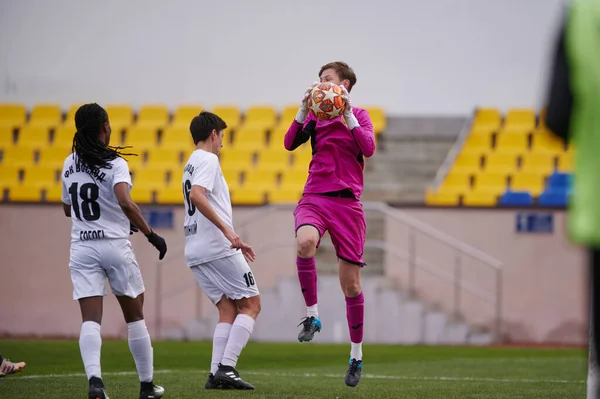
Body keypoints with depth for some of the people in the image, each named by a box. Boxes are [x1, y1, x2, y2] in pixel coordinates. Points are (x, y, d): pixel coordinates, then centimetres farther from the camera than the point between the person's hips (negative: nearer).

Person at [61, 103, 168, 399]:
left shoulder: (70, 165, 7)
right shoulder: (114, 163, -10)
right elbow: (125, 202, -26)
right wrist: (151, 235, -20)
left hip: (81, 249, 3)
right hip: (114, 245, -3)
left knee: (90, 319, -5)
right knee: (135, 316, 12)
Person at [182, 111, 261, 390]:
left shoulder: (191, 165, 23)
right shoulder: (207, 160, -6)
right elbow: (196, 195, -24)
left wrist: (234, 242, 30)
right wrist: (227, 230, -27)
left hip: (195, 252, 9)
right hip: (217, 248, -9)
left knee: (228, 309, 9)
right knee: (251, 304, -4)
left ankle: (216, 373, -3)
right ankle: (226, 368, -14)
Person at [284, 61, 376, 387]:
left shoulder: (359, 115, 7)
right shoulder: (316, 116, 12)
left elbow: (369, 148, -10)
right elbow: (289, 143, -1)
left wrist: (347, 115, -16)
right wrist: (304, 109, -11)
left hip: (347, 201, -1)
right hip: (314, 197, 1)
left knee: (351, 282, 2)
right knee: (305, 241, -34)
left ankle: (357, 356, 15)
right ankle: (312, 316, -19)